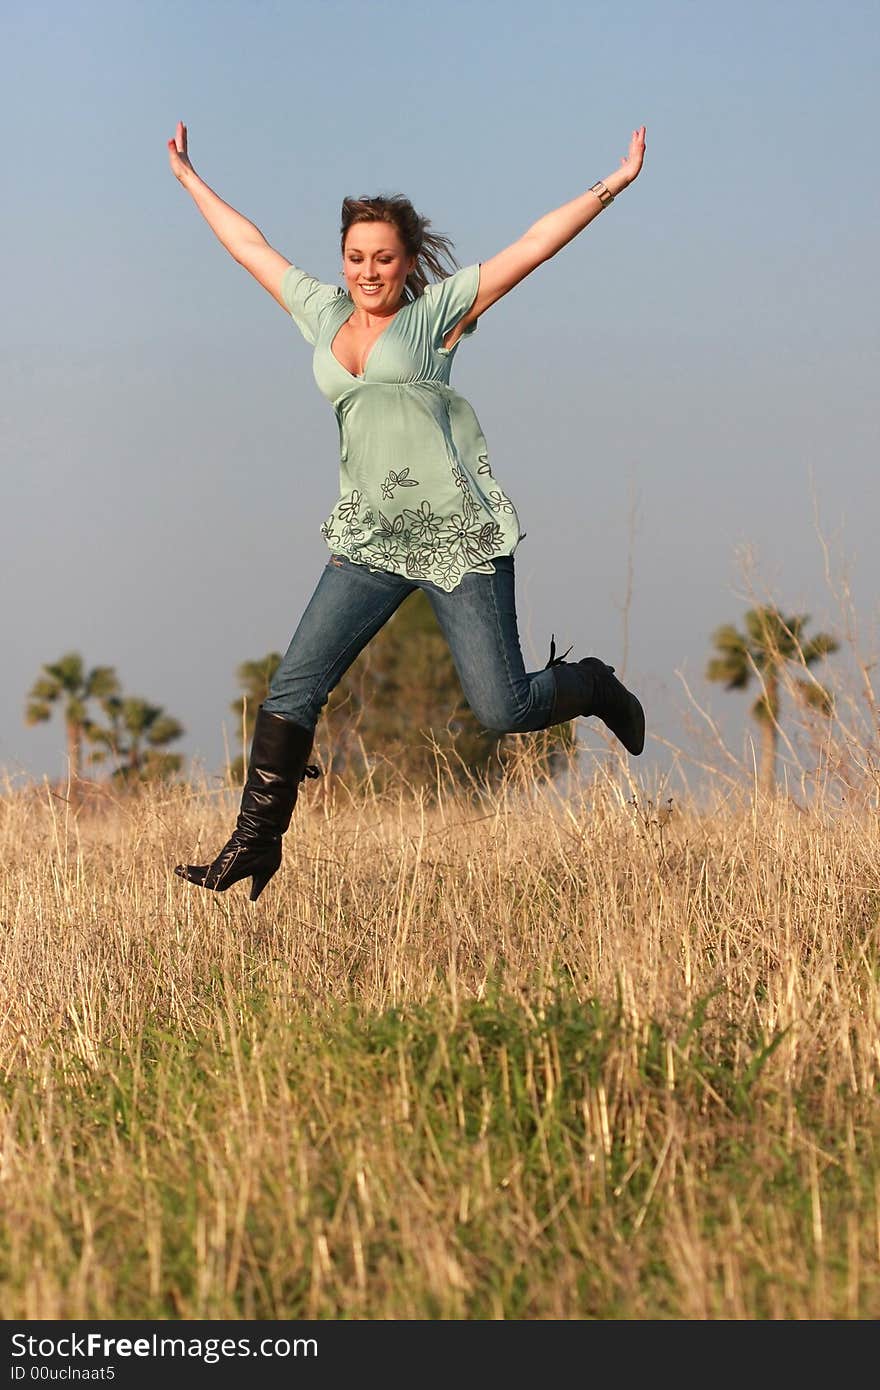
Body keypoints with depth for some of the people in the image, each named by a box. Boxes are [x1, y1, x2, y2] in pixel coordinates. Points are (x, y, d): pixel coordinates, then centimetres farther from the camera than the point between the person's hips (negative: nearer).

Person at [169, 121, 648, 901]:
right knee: (294, 689, -7)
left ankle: (590, 686, 27)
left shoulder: (436, 312, 1)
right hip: (370, 538, 4)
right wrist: (190, 180, 33)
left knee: (502, 710, -5)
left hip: (462, 533, -4)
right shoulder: (324, 314, 13)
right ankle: (256, 843, 1)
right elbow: (248, 244, 25)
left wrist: (611, 186, -7)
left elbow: (535, 245, -2)